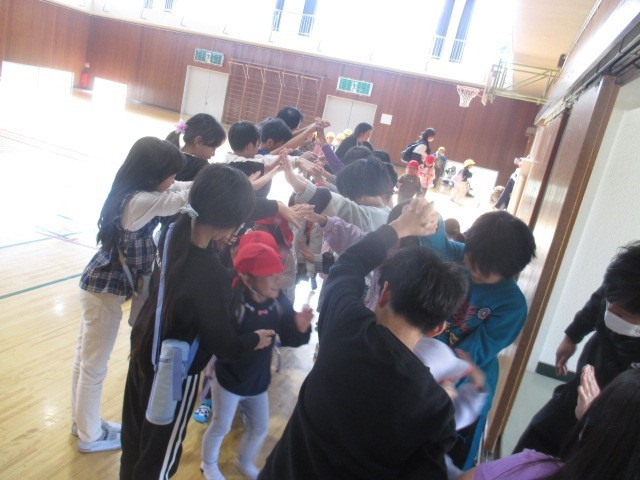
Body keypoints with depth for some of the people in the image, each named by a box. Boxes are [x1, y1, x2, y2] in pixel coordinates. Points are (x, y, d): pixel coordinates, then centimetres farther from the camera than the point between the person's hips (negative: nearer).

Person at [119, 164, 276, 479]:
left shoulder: (176, 231, -17)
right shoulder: (211, 276, -37)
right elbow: (225, 347, -24)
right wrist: (256, 339, -3)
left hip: (144, 350, 7)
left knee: (136, 433, 31)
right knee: (160, 454, 20)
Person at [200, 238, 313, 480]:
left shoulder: (279, 302, -18)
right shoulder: (231, 302, -30)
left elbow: (288, 339, -10)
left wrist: (301, 328, -29)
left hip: (258, 381, 5)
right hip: (229, 380, -4)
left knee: (260, 428, 22)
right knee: (221, 427, 17)